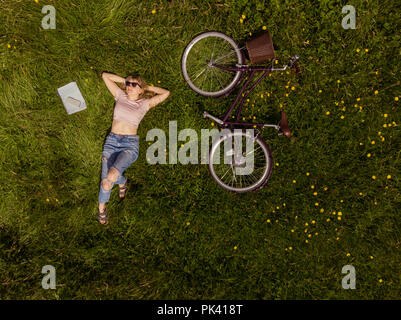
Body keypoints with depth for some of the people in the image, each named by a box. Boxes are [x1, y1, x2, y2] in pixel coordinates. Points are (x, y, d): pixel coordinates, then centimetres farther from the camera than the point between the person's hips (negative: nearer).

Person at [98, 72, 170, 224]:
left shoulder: (144, 103, 8)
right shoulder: (120, 96, 14)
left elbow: (166, 93, 3)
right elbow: (105, 75, 20)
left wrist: (147, 87, 11)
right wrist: (124, 80, 17)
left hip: (130, 144, -3)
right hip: (112, 141, 3)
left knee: (113, 172, -29)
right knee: (106, 176, -9)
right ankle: (101, 206, 17)